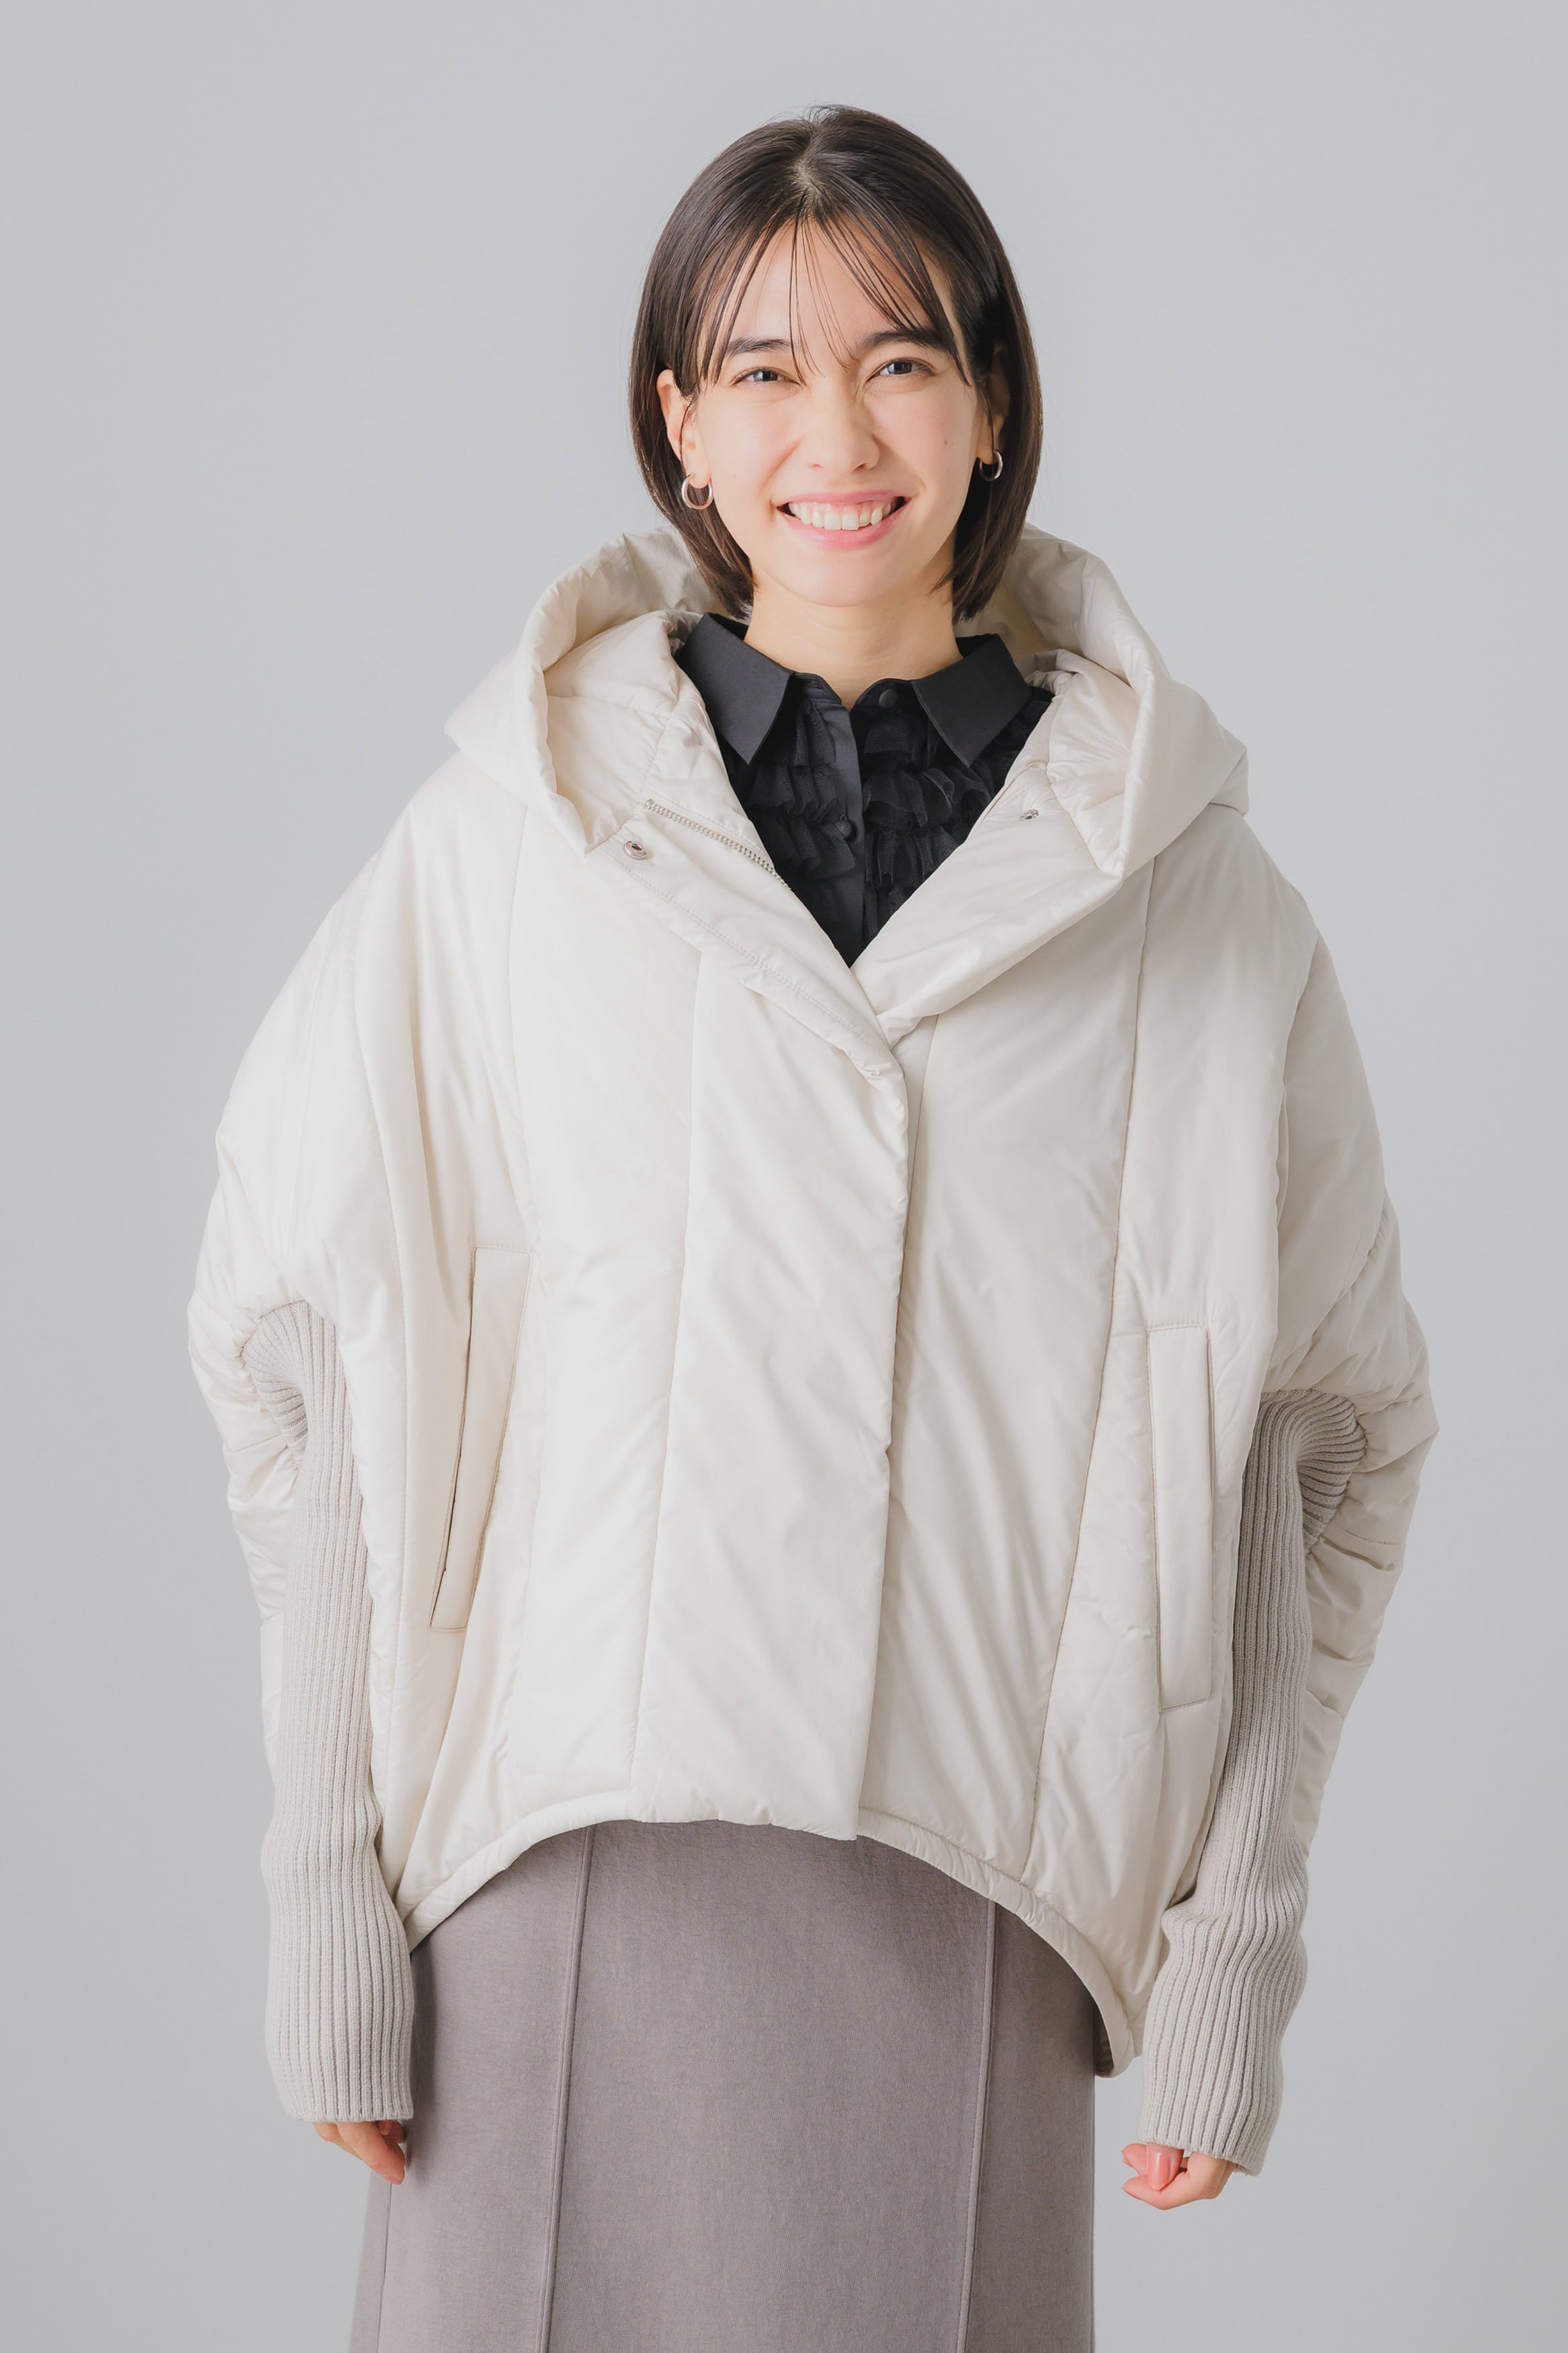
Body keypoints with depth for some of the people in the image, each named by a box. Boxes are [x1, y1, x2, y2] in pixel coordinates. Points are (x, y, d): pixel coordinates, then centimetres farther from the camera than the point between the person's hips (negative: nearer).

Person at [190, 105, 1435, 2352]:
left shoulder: (1186, 896, 4)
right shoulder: (506, 836, 2)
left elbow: (1321, 1430, 7)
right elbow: (303, 1354, 2)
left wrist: (1232, 1950, 2)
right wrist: (334, 1908, -3)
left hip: (973, 1906, 1)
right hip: (568, 1872, 0)